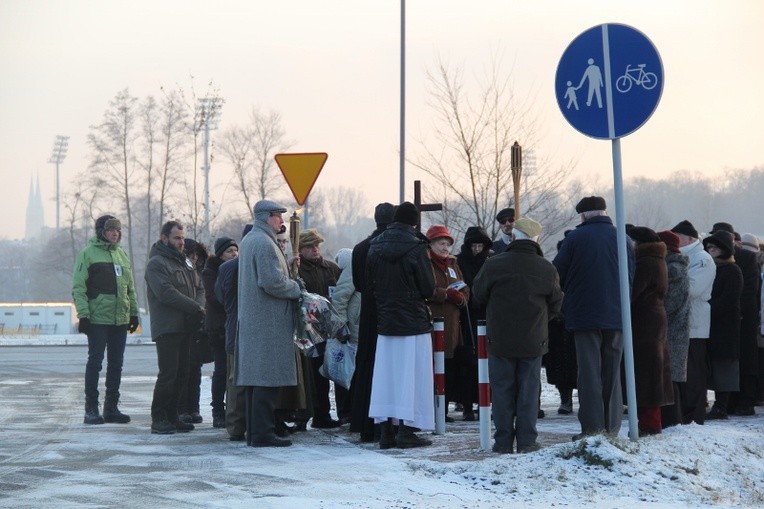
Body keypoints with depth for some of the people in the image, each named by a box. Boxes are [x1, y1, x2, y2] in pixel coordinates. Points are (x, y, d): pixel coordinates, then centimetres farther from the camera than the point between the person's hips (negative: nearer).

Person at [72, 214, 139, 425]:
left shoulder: (121, 254, 14)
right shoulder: (88, 253, -4)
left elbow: (130, 287, 20)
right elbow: (78, 287, -9)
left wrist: (134, 312, 14)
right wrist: (83, 314, -16)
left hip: (120, 320, 6)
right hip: (98, 319, -6)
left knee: (116, 363, 9)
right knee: (95, 362, -3)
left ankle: (111, 407, 16)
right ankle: (91, 409, 3)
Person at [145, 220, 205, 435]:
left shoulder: (185, 262, 20)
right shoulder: (156, 263, -7)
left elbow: (199, 287, 19)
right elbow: (166, 293, -19)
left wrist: (199, 307, -3)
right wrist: (195, 308, -17)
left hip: (185, 327, 8)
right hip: (166, 327, -8)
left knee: (181, 374, 9)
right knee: (168, 374, -10)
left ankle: (172, 417, 16)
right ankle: (158, 419, -4)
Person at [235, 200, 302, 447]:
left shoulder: (247, 240, 19)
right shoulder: (264, 243, -15)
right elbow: (272, 281, -22)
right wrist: (296, 288, -6)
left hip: (251, 320, 10)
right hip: (268, 321, -10)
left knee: (256, 377, 11)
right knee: (267, 378, -8)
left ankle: (254, 431, 15)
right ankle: (262, 433, -8)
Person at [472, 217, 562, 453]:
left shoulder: (494, 264, -10)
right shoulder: (547, 269, -5)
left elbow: (479, 294, 4)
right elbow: (556, 304, 8)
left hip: (500, 339, -1)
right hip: (533, 341, 1)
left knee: (502, 389, 6)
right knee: (529, 389, 8)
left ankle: (503, 441, 7)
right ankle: (527, 440, 7)